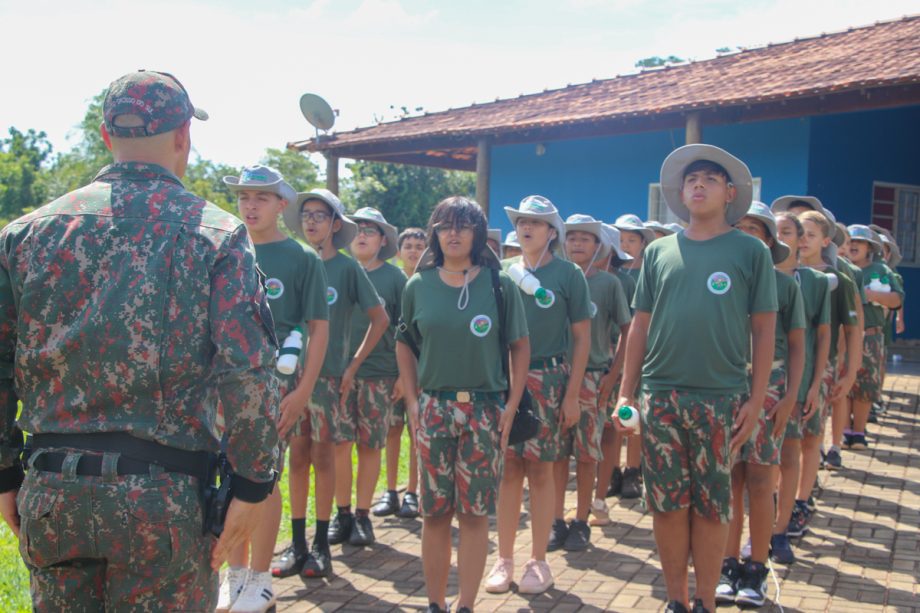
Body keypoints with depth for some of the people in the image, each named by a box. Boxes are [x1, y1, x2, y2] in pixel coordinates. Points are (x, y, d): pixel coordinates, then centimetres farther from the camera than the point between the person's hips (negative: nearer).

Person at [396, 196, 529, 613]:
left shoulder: (499, 284, 0)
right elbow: (405, 345, 11)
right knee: (435, 513, 6)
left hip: (484, 410, -1)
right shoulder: (418, 285, 5)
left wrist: (510, 407, -4)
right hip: (433, 409, 2)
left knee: (474, 514, 2)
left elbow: (519, 348, 2)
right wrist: (412, 402, 3)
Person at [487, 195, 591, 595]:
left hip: (547, 380, -3)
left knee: (540, 471, 3)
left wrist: (572, 394, -7)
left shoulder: (568, 274, -1)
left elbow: (582, 337, -1)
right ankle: (504, 558, 16)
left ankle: (538, 561, 16)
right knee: (508, 468, 5)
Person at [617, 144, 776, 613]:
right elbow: (641, 324, 10)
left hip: (721, 398, -2)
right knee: (667, 503, 7)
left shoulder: (750, 251, 2)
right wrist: (626, 392, 6)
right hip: (661, 396, 2)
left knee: (711, 507, 5)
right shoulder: (659, 251, 9)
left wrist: (755, 400, -4)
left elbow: (763, 329, 1)